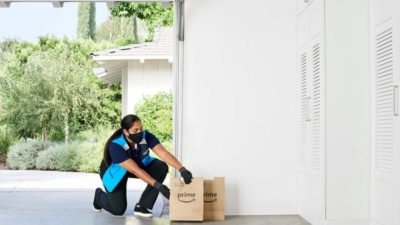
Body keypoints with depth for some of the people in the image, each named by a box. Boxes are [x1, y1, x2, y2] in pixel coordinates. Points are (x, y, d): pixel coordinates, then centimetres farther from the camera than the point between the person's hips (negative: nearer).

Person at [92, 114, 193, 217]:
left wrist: (182, 169, -52)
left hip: (140, 164, 4)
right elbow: (135, 170, -42)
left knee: (161, 167, -24)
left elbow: (164, 153, -37)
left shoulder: (146, 136, -29)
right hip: (116, 171, -4)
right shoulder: (115, 146, -38)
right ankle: (99, 194, 24)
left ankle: (141, 206, -12)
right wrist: (158, 185, -49)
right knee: (118, 209, -12)